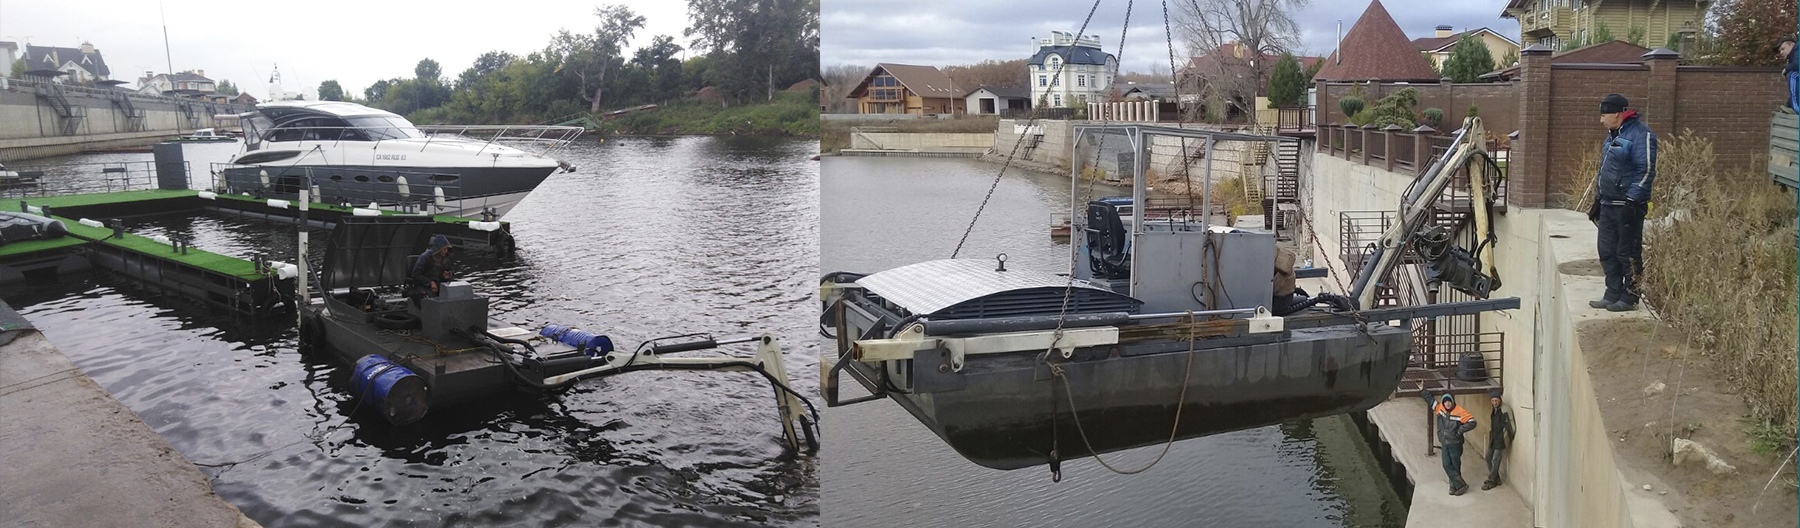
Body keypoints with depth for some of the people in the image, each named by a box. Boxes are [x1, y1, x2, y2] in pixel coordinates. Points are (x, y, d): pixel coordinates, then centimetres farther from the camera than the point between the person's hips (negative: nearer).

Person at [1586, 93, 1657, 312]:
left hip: (1628, 206, -9)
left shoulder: (1641, 134, -12)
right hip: (1608, 205, 9)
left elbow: (1646, 171, -18)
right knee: (1607, 252, 11)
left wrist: (1631, 200, -21)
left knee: (1628, 253, -2)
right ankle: (1613, 295, 20)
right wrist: (1598, 199, 22)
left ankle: (1629, 298, 6)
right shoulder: (1612, 136, 18)